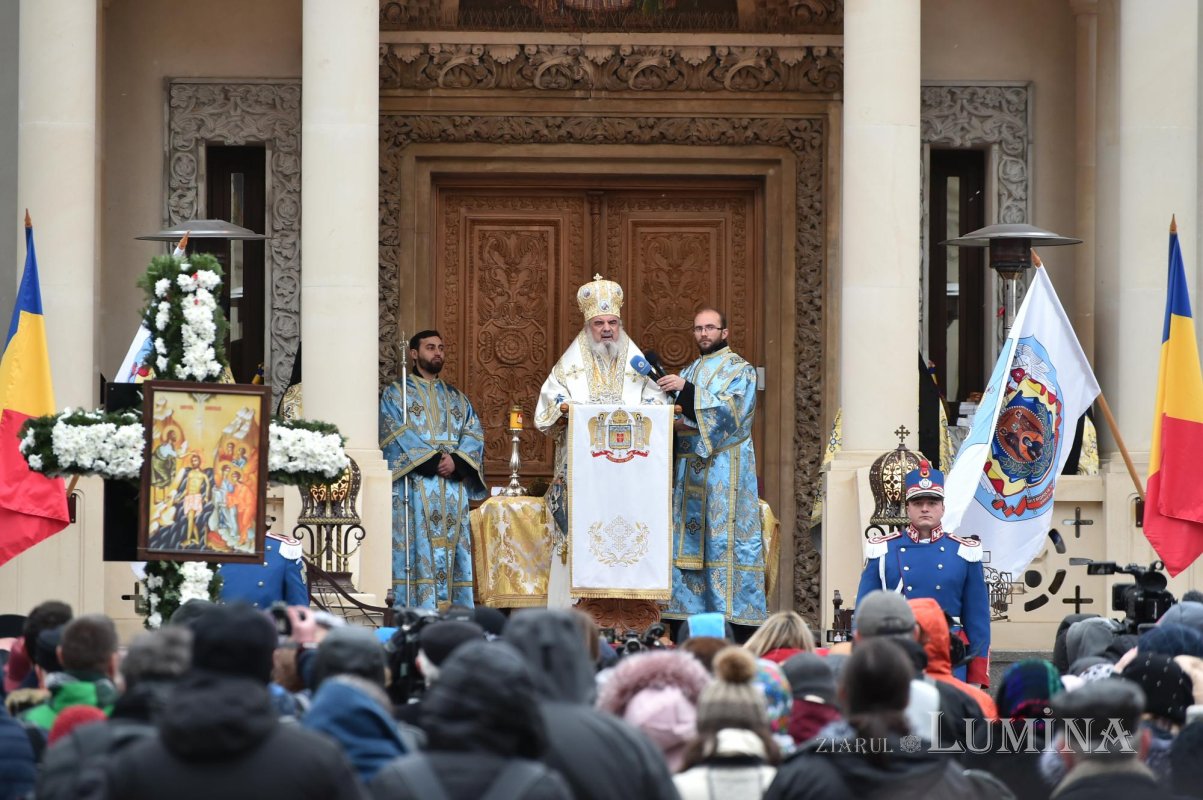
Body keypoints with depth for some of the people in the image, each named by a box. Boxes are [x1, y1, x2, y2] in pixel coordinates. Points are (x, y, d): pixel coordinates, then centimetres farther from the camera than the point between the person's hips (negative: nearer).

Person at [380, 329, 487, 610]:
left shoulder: (457, 398, 21)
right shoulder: (396, 394, 7)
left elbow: (474, 436, 9)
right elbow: (396, 436, -7)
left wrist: (456, 461, -11)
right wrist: (433, 460, -16)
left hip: (453, 488, 5)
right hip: (413, 487, -5)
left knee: (453, 547, -1)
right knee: (418, 546, -12)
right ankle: (416, 615, -15)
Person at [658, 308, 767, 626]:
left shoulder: (740, 370, 2)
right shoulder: (689, 372, 21)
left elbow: (729, 411, -14)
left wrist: (687, 391, -21)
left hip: (723, 469, -6)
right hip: (688, 466, 6)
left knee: (723, 538, -10)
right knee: (688, 538, 1)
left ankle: (730, 612, -12)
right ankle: (692, 608, 3)